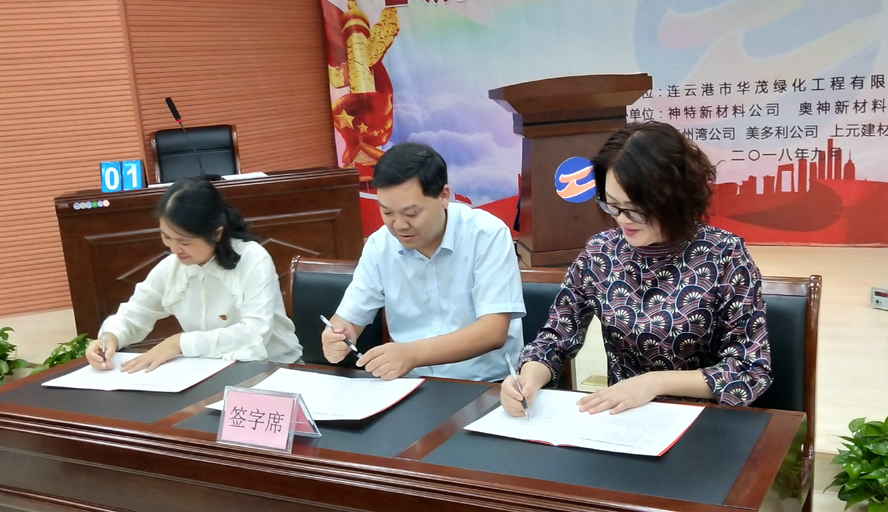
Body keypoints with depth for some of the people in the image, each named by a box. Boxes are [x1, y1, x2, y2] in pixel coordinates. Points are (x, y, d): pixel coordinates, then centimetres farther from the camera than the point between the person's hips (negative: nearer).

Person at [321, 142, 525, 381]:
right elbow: (348, 318, 6)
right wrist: (338, 338, -17)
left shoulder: (487, 234, -12)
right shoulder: (379, 245, 1)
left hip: (486, 388, -2)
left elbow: (494, 330, -19)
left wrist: (413, 353, -30)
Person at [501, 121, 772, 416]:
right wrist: (529, 377, -16)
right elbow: (556, 339, 4)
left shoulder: (723, 255, -12)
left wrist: (657, 382, -18)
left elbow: (752, 369, -10)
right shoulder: (599, 253, -3)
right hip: (619, 420, 2)